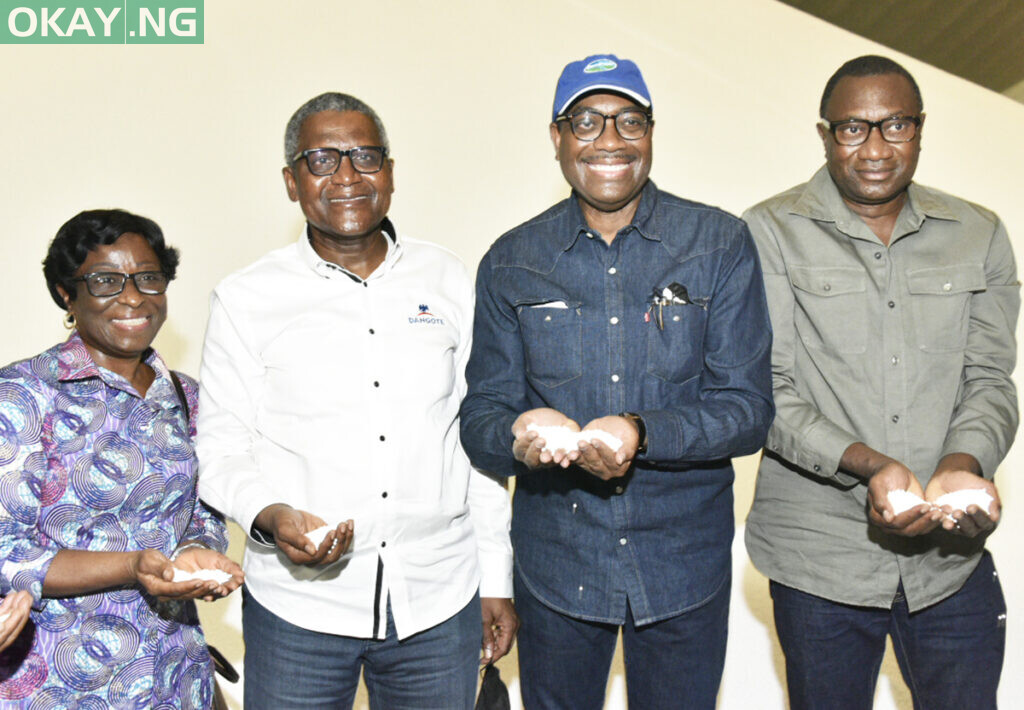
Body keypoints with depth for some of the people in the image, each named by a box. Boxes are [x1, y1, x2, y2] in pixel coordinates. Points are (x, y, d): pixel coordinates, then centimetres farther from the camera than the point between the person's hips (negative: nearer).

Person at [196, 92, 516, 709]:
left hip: (439, 602, 2)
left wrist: (497, 582, 7)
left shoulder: (448, 281, 4)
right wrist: (271, 516, -21)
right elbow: (222, 450, 0)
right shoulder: (245, 299, -2)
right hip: (297, 610, -1)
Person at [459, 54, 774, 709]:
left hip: (686, 564, 0)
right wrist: (519, 435, -25)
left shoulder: (721, 245, -5)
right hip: (554, 566, 1)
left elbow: (748, 408, -9)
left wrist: (643, 434, -27)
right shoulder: (511, 263, -1)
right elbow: (480, 414, -1)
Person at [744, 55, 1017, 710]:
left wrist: (962, 467, -17)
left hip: (953, 556, 3)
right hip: (819, 560, -2)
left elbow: (990, 381, 4)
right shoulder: (771, 233, -4)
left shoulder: (979, 236, 7)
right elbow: (763, 389, -9)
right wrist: (867, 464, -23)